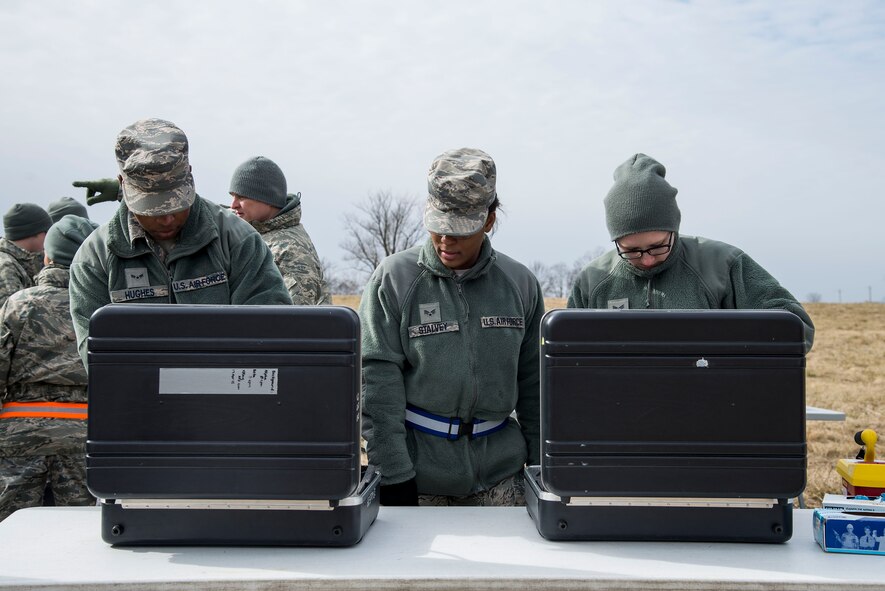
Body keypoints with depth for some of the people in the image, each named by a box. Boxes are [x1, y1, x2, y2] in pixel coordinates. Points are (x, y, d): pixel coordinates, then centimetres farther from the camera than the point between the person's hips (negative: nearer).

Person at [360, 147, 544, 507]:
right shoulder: (394, 279, -6)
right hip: (418, 469, -2)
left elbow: (534, 382, 9)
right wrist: (393, 474, -13)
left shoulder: (520, 284, 3)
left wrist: (542, 464, 9)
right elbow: (377, 379, -9)